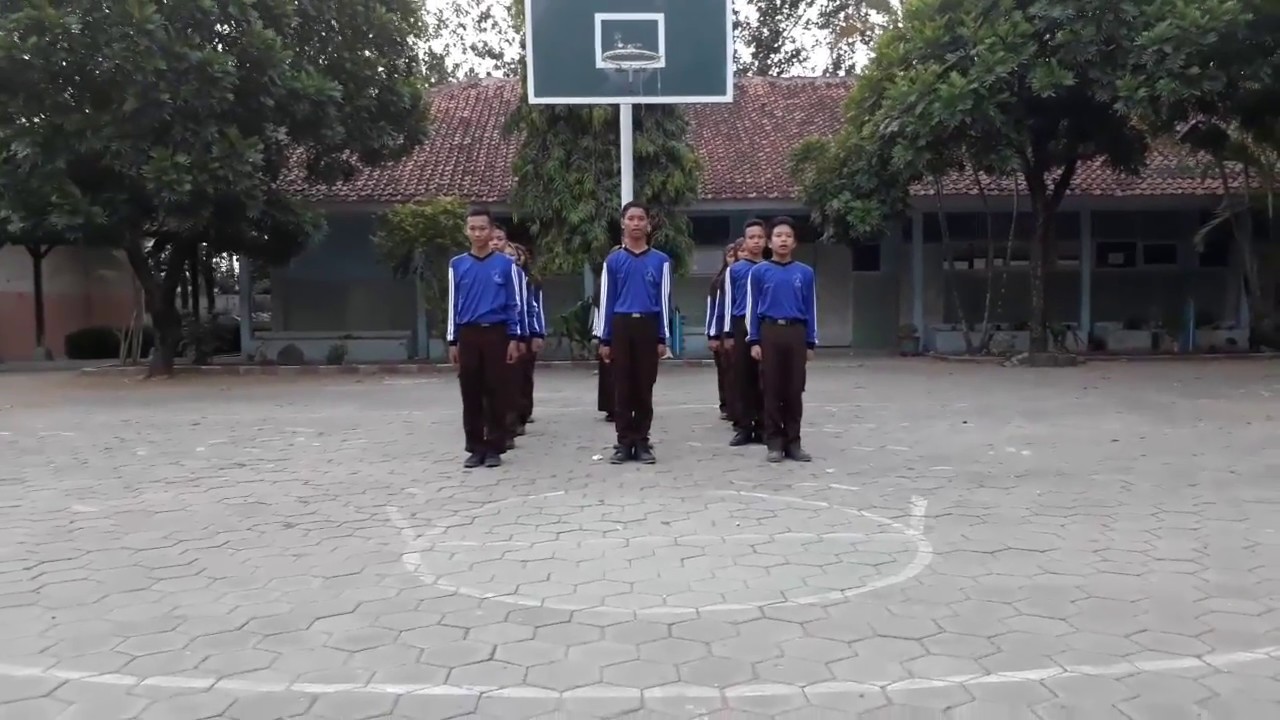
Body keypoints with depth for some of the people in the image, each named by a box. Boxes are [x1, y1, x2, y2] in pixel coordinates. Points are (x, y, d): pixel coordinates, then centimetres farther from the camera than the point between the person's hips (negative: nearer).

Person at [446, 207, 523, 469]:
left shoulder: (506, 264, 1)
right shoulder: (457, 265, 6)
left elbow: (514, 304, 2)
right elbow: (453, 305, 8)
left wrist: (514, 339, -4)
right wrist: (452, 341, 4)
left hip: (496, 334, -2)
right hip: (468, 335, 2)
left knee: (497, 393, 1)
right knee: (471, 394, 5)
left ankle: (494, 448, 9)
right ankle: (475, 448, 14)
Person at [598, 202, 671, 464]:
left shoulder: (660, 261, 4)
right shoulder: (613, 261, 5)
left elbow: (664, 300, 4)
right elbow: (606, 301, 6)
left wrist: (663, 338, -1)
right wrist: (604, 339, 2)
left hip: (648, 327, 0)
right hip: (621, 327, 1)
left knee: (644, 387, 4)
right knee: (622, 387, 3)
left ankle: (642, 442, 12)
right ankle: (624, 442, 10)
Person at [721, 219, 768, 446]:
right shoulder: (734, 270, 6)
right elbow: (728, 302, 5)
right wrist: (728, 333, -1)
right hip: (741, 327, -1)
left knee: (764, 379, 2)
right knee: (740, 379, 0)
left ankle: (762, 427, 10)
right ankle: (743, 427, 7)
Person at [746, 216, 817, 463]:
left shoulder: (805, 273, 6)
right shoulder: (759, 272, 2)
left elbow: (811, 310, 8)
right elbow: (752, 308, 3)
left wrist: (811, 343, 6)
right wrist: (754, 341, -4)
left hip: (796, 333, 1)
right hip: (769, 332, -1)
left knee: (795, 390, 5)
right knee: (772, 389, 3)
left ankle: (793, 442, 14)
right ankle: (774, 443, 10)